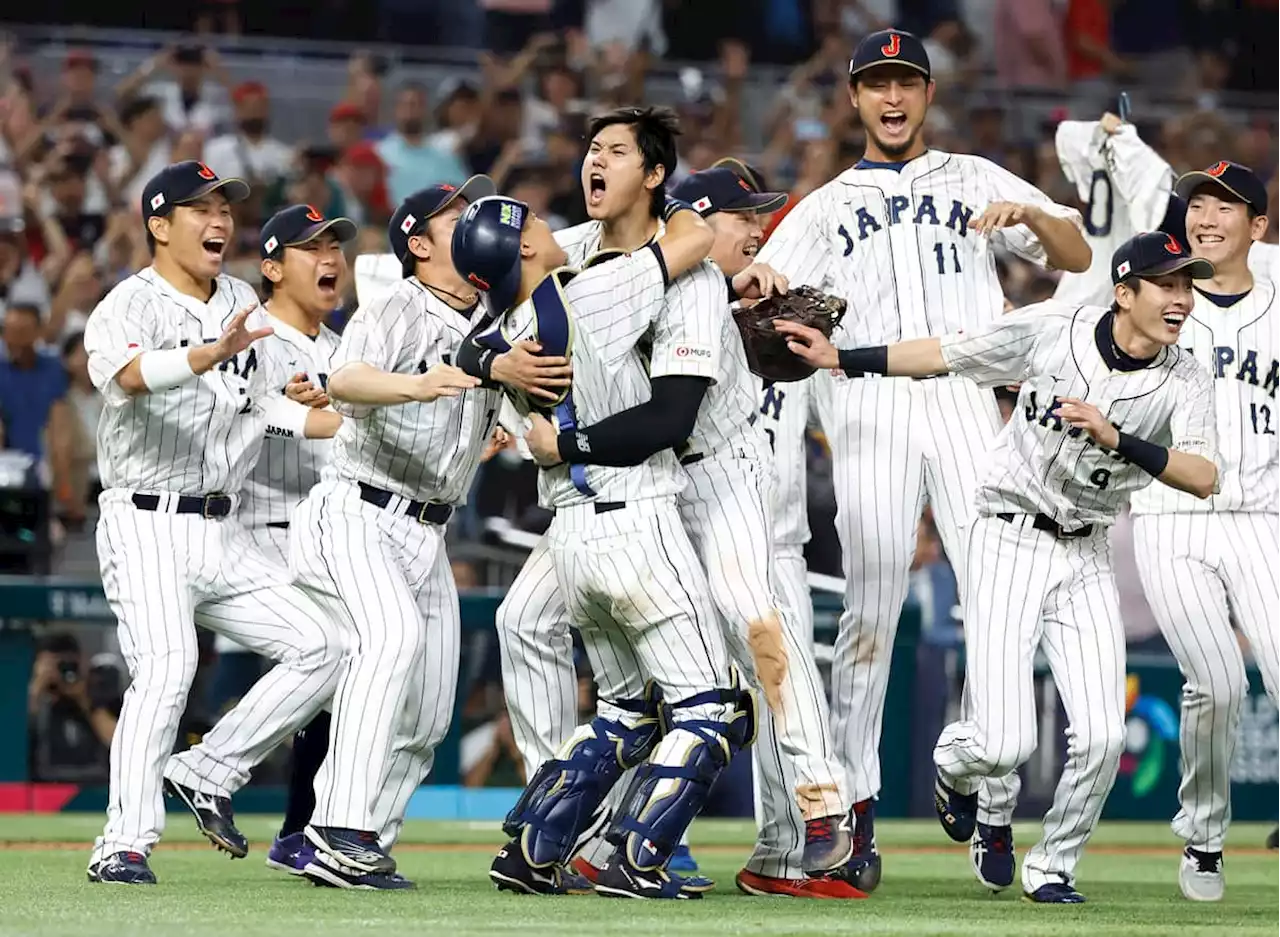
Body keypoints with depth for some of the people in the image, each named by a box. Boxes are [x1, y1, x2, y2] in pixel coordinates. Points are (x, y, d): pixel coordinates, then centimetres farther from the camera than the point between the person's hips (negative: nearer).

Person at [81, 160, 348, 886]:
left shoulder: (243, 306, 14)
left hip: (224, 533, 7)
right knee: (166, 667, -24)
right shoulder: (130, 306, -8)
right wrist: (212, 353, -48)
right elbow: (130, 372, -31)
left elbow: (279, 409, 15)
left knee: (323, 648, 1)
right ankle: (124, 846, -23)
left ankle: (208, 772, 8)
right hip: (147, 524, -7)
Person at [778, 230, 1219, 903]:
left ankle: (1052, 868, 16)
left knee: (1101, 738, -10)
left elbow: (1203, 478, -23)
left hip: (1086, 558, 3)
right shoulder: (1050, 329, -11)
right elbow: (945, 355, 2)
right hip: (1009, 544, -3)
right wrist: (840, 358, 2)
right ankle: (953, 765, 26)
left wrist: (1116, 438, -34)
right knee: (1005, 744, -13)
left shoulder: (1185, 384, -7)